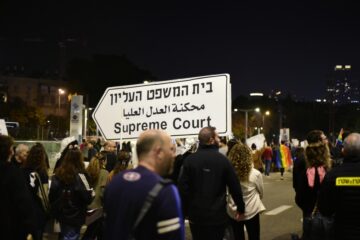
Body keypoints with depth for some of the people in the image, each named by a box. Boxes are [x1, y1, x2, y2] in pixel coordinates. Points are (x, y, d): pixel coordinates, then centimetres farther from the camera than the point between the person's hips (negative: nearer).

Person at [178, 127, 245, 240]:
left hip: (196, 215, 1)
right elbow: (235, 187, -6)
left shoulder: (189, 159, -7)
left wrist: (187, 210, 2)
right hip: (217, 215, -1)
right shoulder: (222, 160, -9)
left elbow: (182, 186, -10)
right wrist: (241, 208, 8)